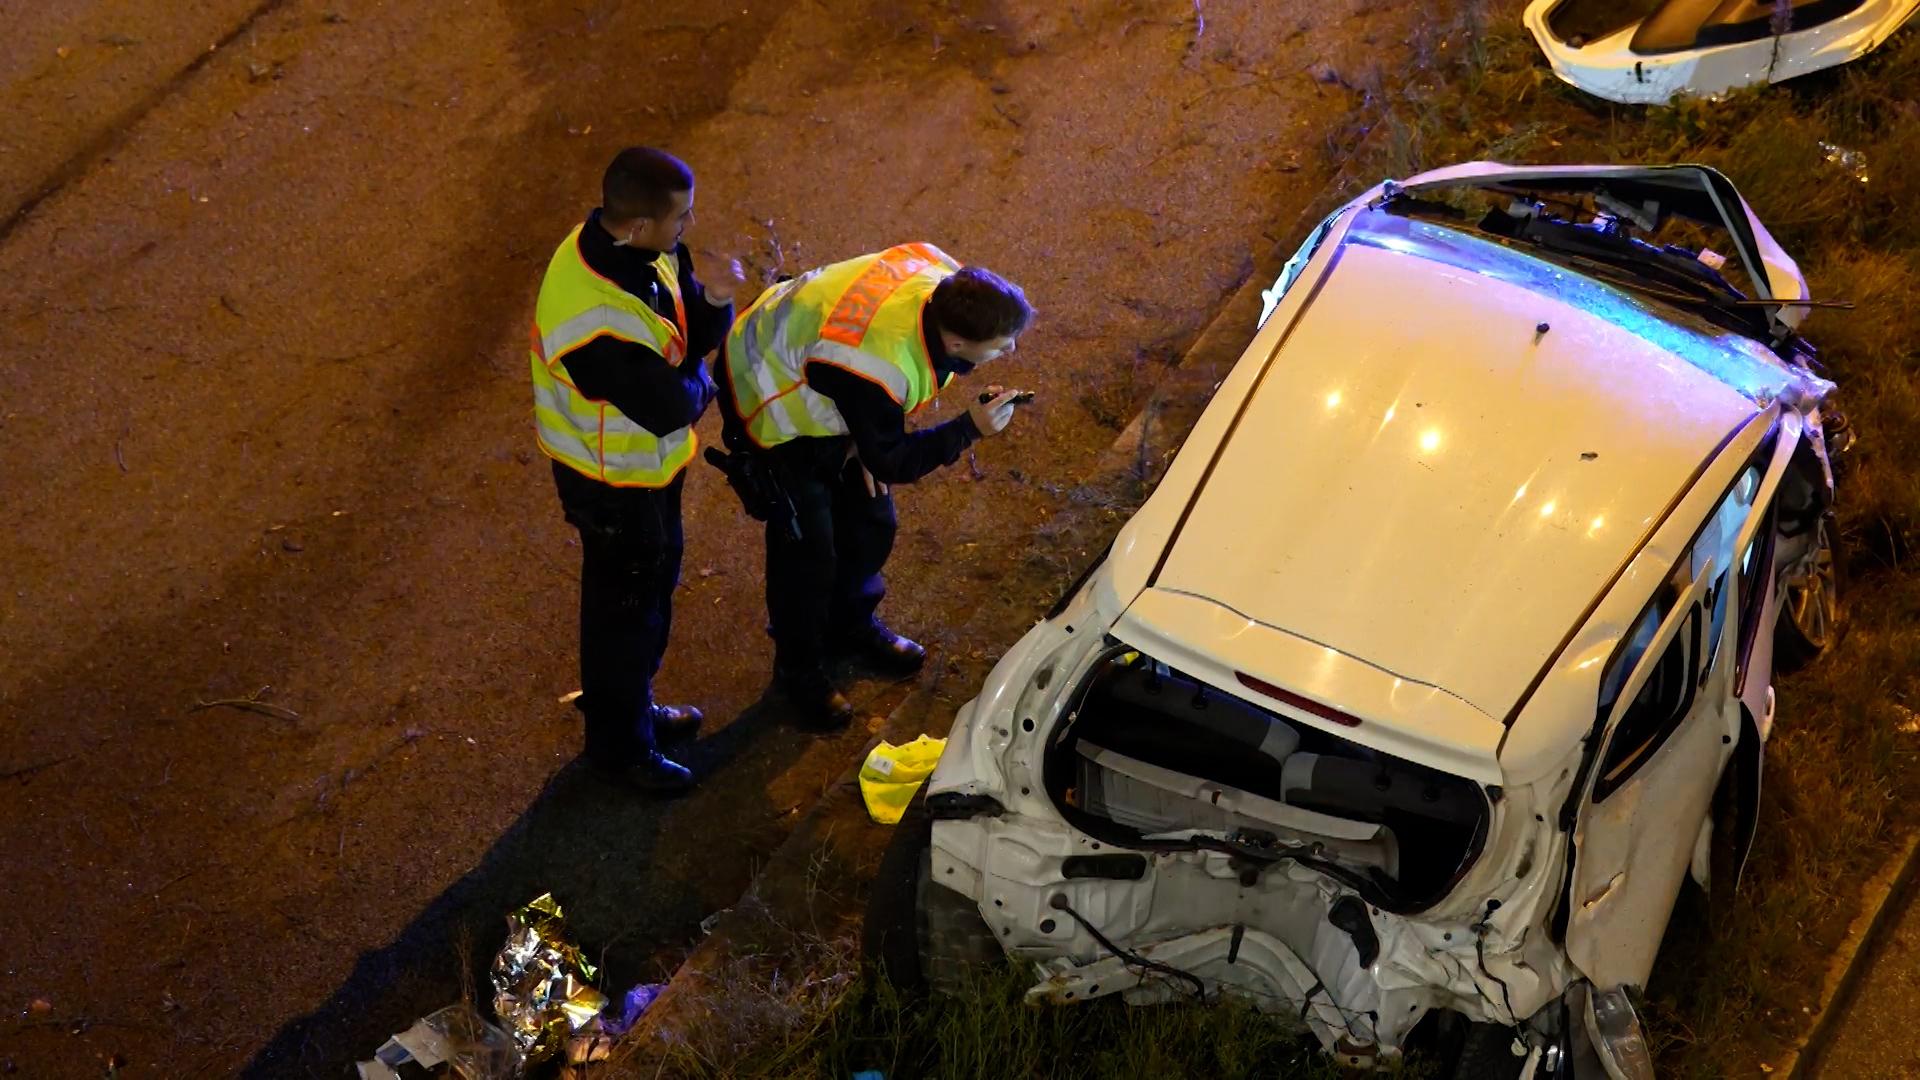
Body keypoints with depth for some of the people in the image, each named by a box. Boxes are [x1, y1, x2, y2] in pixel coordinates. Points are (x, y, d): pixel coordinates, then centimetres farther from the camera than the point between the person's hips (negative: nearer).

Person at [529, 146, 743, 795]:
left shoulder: (644, 250, -13)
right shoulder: (593, 314, -40)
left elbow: (696, 335, -2)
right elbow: (669, 408, -33)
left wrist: (713, 301, -24)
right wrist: (701, 383, -12)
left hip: (649, 455, 8)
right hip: (613, 478, -8)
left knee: (656, 579, 27)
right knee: (626, 606, 13)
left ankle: (632, 702, 51)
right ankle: (620, 743, 37)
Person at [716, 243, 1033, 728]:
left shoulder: (946, 279, -24)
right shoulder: (877, 368, -45)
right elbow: (892, 462, -26)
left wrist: (866, 439, -1)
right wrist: (969, 428, -32)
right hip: (773, 404, -8)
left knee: (870, 519, 17)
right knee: (808, 548, 1)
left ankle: (852, 625, 43)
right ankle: (799, 669, 25)